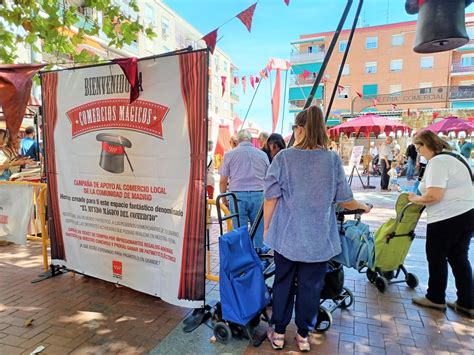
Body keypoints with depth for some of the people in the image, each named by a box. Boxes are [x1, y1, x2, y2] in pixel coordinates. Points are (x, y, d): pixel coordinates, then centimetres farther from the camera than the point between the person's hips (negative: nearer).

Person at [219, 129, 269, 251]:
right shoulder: (262, 155, 8)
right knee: (258, 227, 12)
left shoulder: (229, 154, 3)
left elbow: (223, 181, 2)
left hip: (238, 196, -1)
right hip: (258, 195, 2)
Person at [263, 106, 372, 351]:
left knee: (283, 283, 15)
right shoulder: (333, 159, -5)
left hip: (287, 236, 0)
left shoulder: (283, 157, -8)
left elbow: (271, 198, -7)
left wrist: (266, 228, 6)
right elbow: (344, 200, 2)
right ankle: (303, 335, 30)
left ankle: (278, 333, 29)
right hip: (319, 238, 1)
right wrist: (363, 207, 23)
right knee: (310, 286, 14)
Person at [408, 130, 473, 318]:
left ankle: (436, 298, 23)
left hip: (447, 218, -9)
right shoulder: (454, 157, 15)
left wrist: (415, 199, -9)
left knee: (436, 257, 8)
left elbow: (434, 195, -26)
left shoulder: (437, 162, -17)